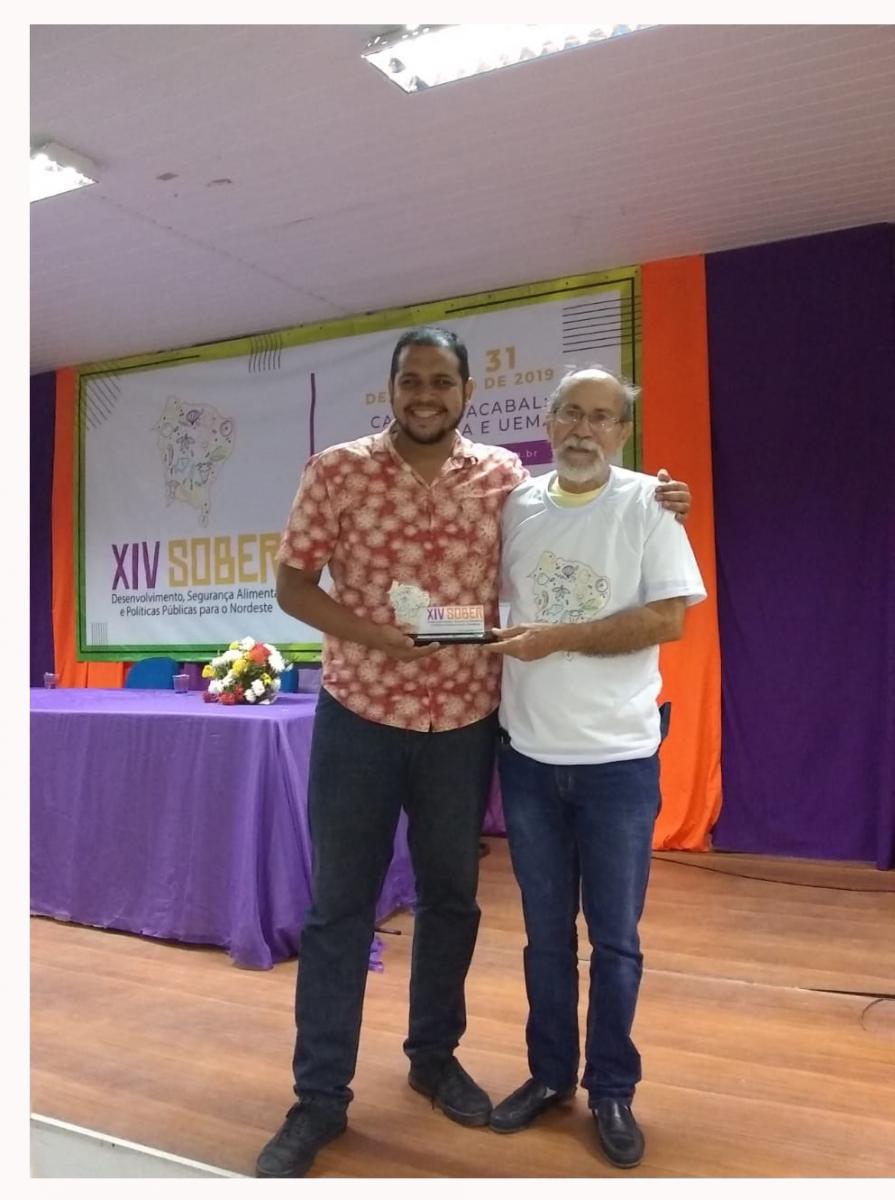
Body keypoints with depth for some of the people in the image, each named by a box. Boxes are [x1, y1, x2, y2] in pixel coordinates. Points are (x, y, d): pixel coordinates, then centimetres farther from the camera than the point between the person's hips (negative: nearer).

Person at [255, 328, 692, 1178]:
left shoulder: (506, 477, 1)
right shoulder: (335, 471, -5)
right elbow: (292, 585, -2)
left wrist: (650, 507, -1)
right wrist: (377, 635, -18)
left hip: (464, 722, 2)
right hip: (357, 715, -2)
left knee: (451, 896, 16)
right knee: (338, 905, 6)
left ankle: (434, 1054, 38)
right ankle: (319, 1097, 22)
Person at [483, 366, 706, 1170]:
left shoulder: (648, 503, -7)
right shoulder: (514, 505, 3)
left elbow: (669, 619, -13)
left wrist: (558, 638, -18)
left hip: (618, 758, -3)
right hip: (529, 755, 3)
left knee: (615, 938, 10)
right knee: (546, 931, 16)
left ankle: (613, 1090, 29)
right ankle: (550, 1073, 34)